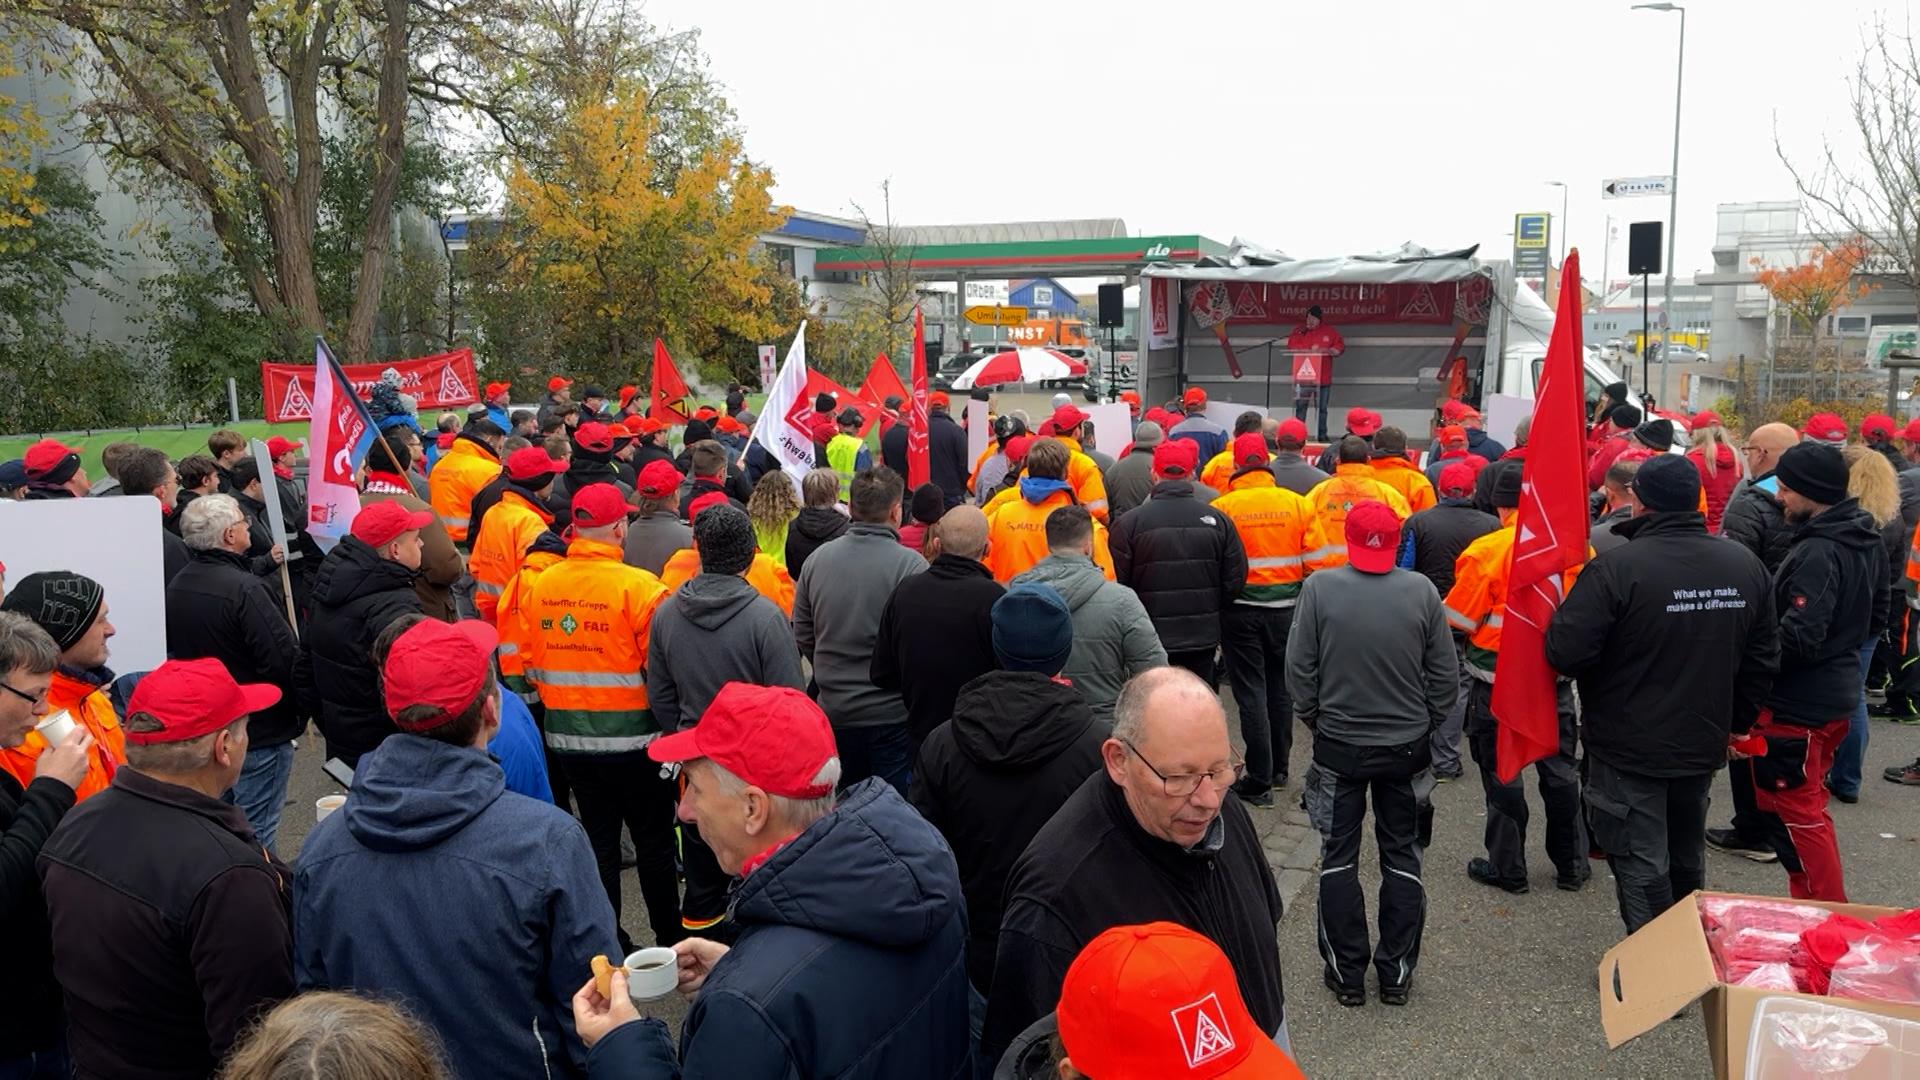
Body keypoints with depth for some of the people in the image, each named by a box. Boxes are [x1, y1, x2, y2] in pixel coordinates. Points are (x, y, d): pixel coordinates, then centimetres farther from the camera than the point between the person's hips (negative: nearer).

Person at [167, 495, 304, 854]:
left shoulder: (176, 586, 5)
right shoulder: (244, 588, -23)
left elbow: (175, 651, 15)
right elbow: (285, 660, -24)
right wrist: (298, 715, -7)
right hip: (259, 732, -9)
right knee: (256, 835, 1)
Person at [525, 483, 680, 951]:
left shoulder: (541, 585, -3)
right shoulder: (639, 587, -18)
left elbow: (531, 665, 6)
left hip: (569, 737, 4)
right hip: (632, 738, -4)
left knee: (598, 838, 16)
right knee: (654, 840, 11)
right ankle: (669, 939, 23)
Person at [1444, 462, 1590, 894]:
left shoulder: (1488, 550, -19)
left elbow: (1458, 620, -12)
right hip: (1556, 677, 4)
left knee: (1502, 773, 8)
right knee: (1560, 769, 17)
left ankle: (1507, 868, 17)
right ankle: (1572, 865, 27)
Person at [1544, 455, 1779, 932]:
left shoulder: (1616, 568, -23)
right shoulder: (1746, 564, 0)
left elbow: (1565, 653, -25)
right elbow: (1763, 657, 8)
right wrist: (1734, 721, 19)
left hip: (1630, 748, -6)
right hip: (1704, 744, 7)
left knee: (1642, 867, 4)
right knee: (1687, 858, 23)